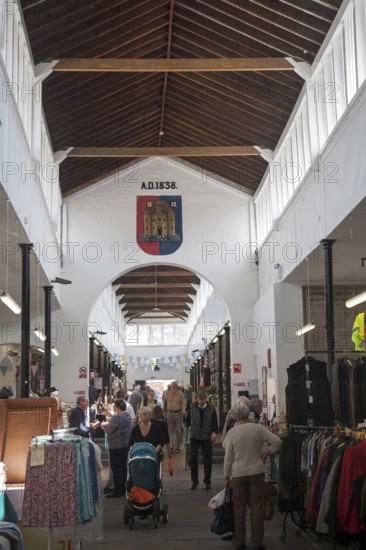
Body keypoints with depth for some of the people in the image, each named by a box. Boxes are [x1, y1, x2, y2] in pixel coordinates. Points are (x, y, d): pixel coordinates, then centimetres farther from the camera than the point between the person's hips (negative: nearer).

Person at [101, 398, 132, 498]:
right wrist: (108, 424, 13)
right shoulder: (127, 415, 11)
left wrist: (104, 425, 4)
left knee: (116, 468, -4)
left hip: (116, 446, -10)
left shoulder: (117, 417, -19)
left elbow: (109, 430, -16)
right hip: (126, 444, 10)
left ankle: (118, 490, -2)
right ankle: (123, 488, 21)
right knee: (123, 466, 15)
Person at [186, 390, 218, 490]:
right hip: (194, 437, 0)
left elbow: (215, 423, -1)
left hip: (207, 438, 0)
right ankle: (194, 480, 3)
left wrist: (214, 432, -15)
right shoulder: (192, 408, 5)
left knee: (207, 459, 3)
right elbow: (187, 421, 14)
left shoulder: (211, 409, 3)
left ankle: (207, 481, 17)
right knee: (193, 457, -11)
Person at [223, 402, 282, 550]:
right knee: (257, 508, 6)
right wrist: (266, 453, 5)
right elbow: (277, 441, -6)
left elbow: (228, 457, -3)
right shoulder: (258, 428, -4)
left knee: (239, 508, 10)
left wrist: (226, 476, 7)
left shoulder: (231, 432, -6)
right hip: (257, 472, 0)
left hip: (238, 474, 0)